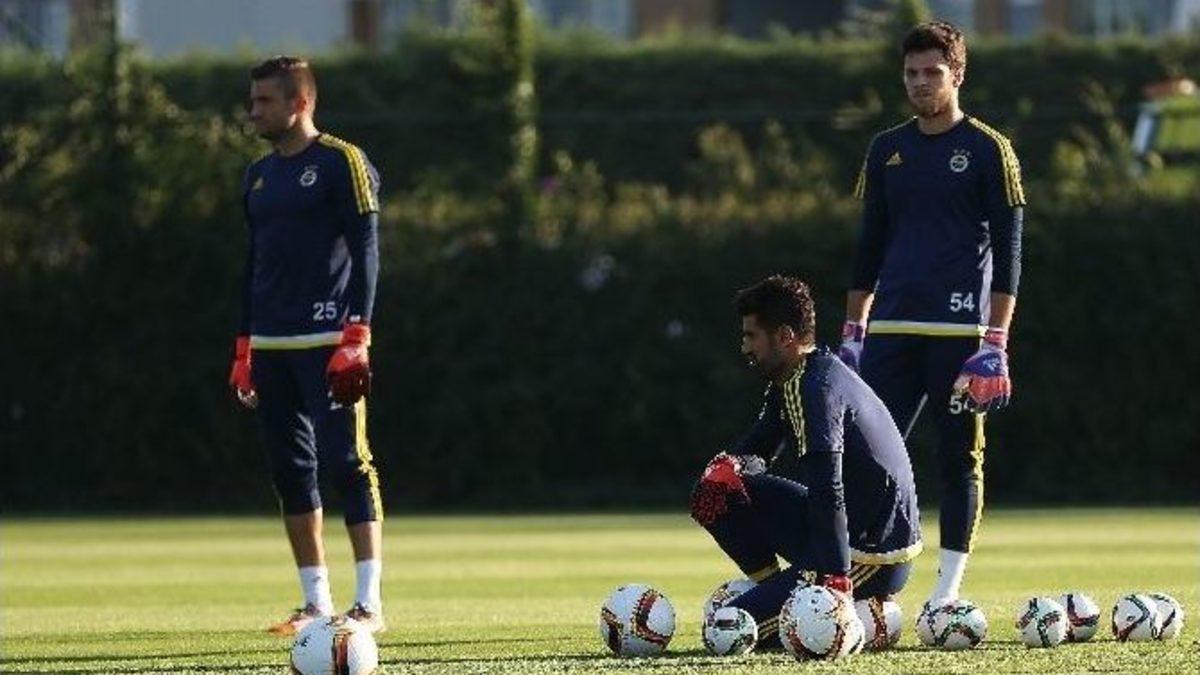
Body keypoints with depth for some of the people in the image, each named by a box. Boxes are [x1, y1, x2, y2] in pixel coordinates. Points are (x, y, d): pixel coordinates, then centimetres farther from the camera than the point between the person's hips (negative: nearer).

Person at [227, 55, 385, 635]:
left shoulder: (341, 164, -4)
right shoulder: (259, 176, 17)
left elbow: (364, 253, -9)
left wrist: (356, 338, -16)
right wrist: (244, 350, 17)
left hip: (327, 341, -7)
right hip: (272, 345, 7)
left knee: (347, 462, -9)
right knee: (289, 470, 6)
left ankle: (369, 602, -8)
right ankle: (317, 602, 11)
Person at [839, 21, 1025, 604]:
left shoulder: (987, 150, 0)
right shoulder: (887, 150, 14)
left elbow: (1007, 249, -3)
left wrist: (996, 340, -10)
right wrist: (852, 332, 13)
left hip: (958, 329, -4)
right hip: (892, 329, 4)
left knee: (960, 456, -1)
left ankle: (949, 589, 2)